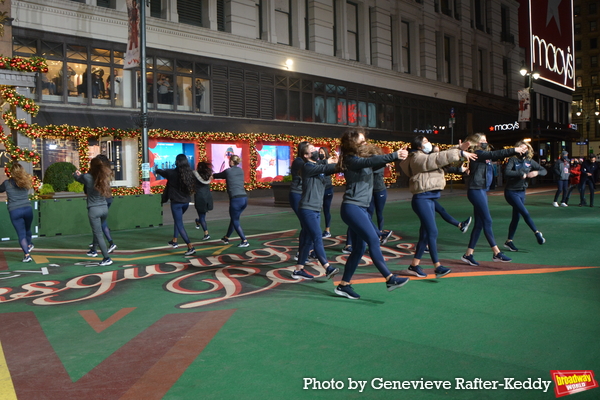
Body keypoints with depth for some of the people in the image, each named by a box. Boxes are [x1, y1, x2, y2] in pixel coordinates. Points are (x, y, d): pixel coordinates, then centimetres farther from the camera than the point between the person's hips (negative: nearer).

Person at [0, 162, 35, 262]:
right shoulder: (26, 182, 4)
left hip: (14, 212, -2)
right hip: (27, 209, 3)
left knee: (21, 234, 1)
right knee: (27, 229, 26)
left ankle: (27, 254, -9)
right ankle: (29, 245, 49)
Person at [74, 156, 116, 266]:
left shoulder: (87, 177, -11)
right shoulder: (104, 177, 0)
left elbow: (78, 178, 11)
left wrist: (76, 174, 34)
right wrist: (80, 175, 29)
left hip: (94, 210, -5)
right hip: (104, 208, 5)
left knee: (98, 234, 0)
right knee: (97, 231, 26)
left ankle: (107, 258, -2)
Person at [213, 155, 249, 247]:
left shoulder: (228, 171, -2)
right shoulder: (241, 171, 15)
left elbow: (218, 175, 14)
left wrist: (211, 175, 35)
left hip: (236, 199, -7)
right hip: (244, 198, 7)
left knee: (235, 221, 7)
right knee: (234, 218, 21)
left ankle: (244, 241, 3)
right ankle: (226, 238, 36)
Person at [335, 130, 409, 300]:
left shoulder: (365, 156, 18)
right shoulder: (351, 160, -10)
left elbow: (377, 163, 6)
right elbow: (371, 161, -26)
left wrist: (397, 156, -9)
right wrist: (395, 155, -34)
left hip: (361, 208, 9)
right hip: (352, 207, -9)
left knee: (359, 248, 8)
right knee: (373, 240, -17)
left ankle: (344, 285, 15)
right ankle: (390, 279, -18)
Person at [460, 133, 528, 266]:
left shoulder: (484, 155, 18)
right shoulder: (477, 154, -9)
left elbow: (498, 156, 16)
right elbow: (495, 154, -18)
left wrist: (517, 150, 7)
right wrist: (514, 150, -14)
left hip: (482, 191, 10)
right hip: (476, 190, -10)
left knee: (479, 223, 9)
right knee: (487, 221, -8)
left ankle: (468, 254, 13)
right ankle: (497, 253, -4)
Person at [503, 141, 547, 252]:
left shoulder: (530, 161, 5)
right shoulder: (513, 160, -10)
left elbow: (544, 171, 8)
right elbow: (506, 172, -26)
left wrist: (537, 172, -13)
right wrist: (521, 174, -23)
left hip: (521, 192, 6)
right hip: (511, 191, -6)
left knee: (516, 217, 9)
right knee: (525, 213, -15)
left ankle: (509, 241, 18)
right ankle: (537, 233, 0)